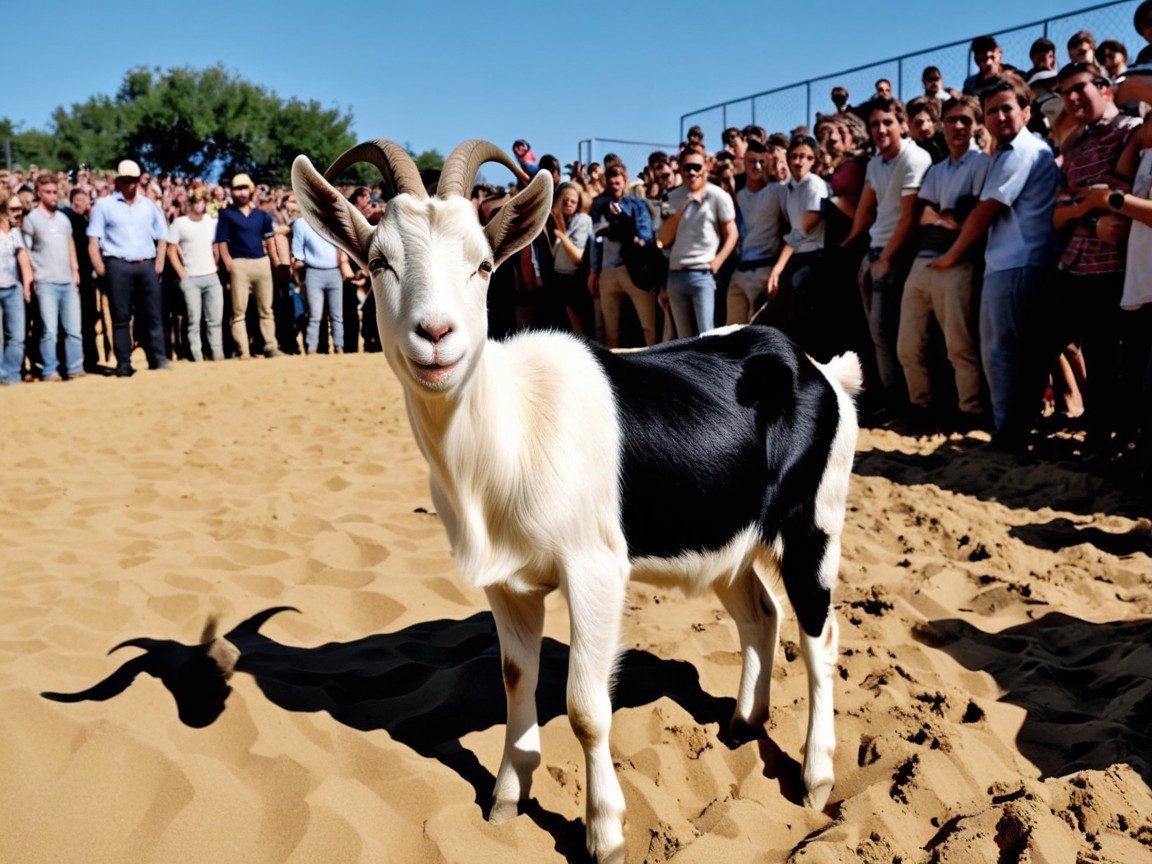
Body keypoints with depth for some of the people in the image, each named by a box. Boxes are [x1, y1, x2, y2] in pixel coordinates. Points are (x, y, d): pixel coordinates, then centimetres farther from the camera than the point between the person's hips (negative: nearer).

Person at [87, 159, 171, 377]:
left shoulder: (149, 205, 16)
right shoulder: (104, 205, 6)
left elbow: (162, 237, 19)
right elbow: (93, 240, 1)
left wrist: (159, 263, 5)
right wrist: (100, 268, -8)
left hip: (146, 266, 3)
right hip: (118, 266, -2)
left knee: (152, 315, -1)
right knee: (121, 317, -1)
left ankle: (159, 359, 0)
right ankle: (123, 365, 2)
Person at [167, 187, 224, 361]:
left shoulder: (212, 223, 10)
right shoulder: (179, 223, 0)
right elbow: (171, 250, -1)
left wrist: (215, 266, 7)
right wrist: (182, 275, -6)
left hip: (211, 277, 3)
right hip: (190, 279, -3)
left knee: (216, 319, 2)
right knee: (194, 320, -2)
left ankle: (218, 354, 8)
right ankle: (197, 357, 1)